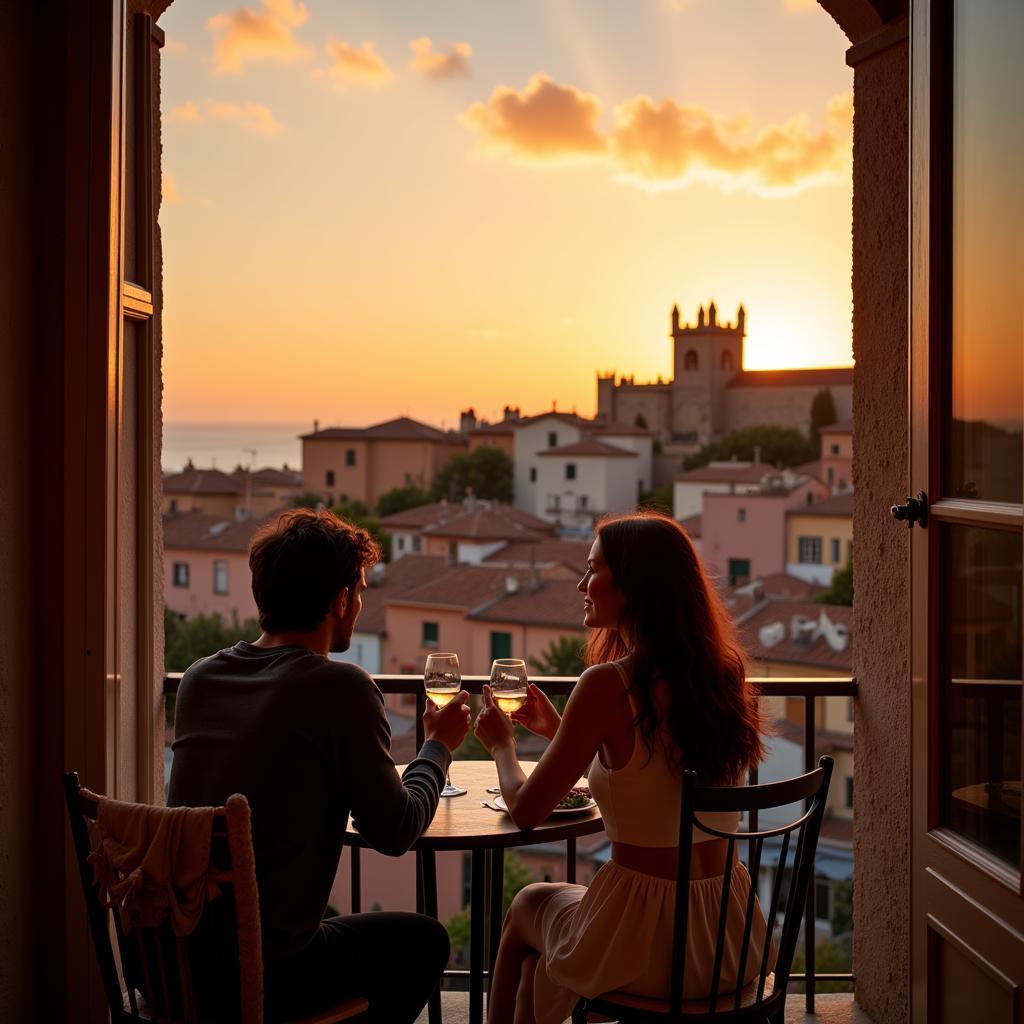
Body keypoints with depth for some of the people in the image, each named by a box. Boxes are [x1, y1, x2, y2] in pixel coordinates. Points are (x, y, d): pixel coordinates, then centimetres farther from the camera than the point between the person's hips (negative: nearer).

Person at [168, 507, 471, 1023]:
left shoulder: (199, 678, 3)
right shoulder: (342, 687, -15)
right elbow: (395, 832, -7)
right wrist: (438, 746, 11)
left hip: (171, 962, 6)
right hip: (262, 975, -6)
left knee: (342, 924, 33)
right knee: (424, 940, 20)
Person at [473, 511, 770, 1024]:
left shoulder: (608, 685, -20)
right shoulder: (723, 674, 0)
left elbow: (527, 810, -10)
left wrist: (502, 744, 10)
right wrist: (556, 729, 21)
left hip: (643, 943, -6)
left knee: (528, 906, 28)